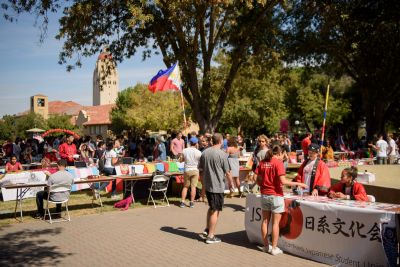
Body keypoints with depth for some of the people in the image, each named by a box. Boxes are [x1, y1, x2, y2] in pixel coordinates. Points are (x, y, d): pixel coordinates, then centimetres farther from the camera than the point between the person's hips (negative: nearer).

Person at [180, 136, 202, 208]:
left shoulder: (184, 150, -3)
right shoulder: (198, 152, -10)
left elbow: (181, 160, 6)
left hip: (187, 170, 2)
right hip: (195, 170, -2)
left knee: (185, 186, 12)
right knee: (193, 186, 4)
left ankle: (182, 202, 10)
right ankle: (192, 202, 7)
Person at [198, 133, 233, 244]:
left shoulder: (205, 152, 4)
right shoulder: (222, 154, -14)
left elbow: (200, 169, 10)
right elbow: (227, 172, -11)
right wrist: (230, 183, 5)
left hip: (207, 185, 6)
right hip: (218, 186, -6)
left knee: (211, 208, 23)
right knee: (215, 211, 3)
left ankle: (207, 230, 24)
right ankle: (210, 236, 9)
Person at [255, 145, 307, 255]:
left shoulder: (262, 162, 4)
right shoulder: (278, 162, -11)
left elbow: (258, 181, 4)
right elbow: (283, 181, -19)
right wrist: (298, 184, -10)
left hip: (264, 195, 5)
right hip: (276, 195, -5)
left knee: (265, 221, 13)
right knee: (275, 223, 4)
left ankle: (266, 246, 22)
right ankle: (274, 248, 9)